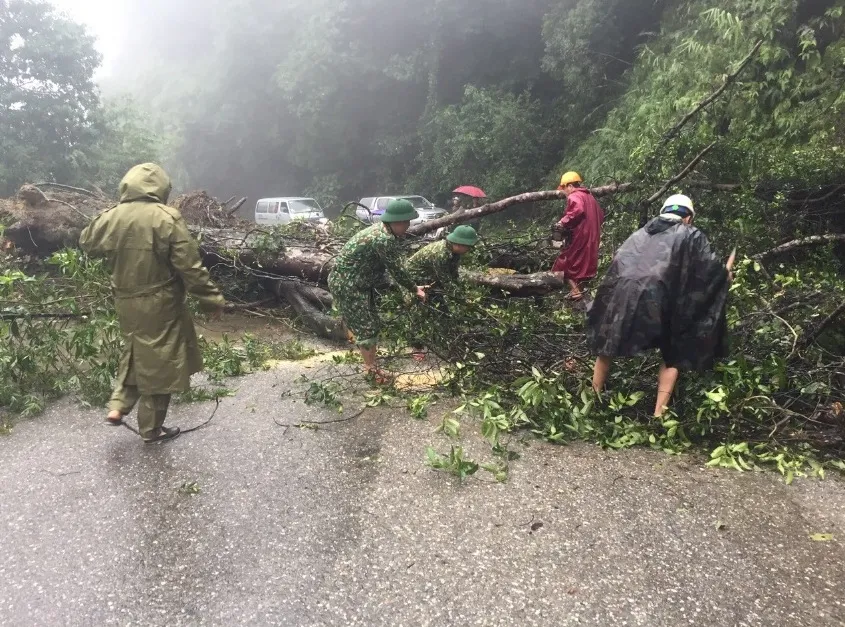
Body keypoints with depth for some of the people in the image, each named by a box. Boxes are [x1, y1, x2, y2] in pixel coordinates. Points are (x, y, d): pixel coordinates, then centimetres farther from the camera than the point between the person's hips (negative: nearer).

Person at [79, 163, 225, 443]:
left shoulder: (110, 217, -2)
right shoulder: (167, 218, -17)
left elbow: (87, 243, 18)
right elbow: (190, 266, -18)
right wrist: (212, 299, -9)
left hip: (125, 302, 5)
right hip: (160, 304, -5)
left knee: (137, 353, 27)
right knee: (158, 362, 7)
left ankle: (118, 406, 24)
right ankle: (151, 428, 18)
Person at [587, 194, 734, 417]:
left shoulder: (642, 232, 26)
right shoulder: (691, 236, 14)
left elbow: (617, 265, 23)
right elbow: (713, 270, 12)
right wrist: (726, 274, 33)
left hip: (621, 295, 4)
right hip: (657, 300, -3)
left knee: (607, 348, 22)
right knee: (672, 357, 16)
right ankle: (658, 413, 10)